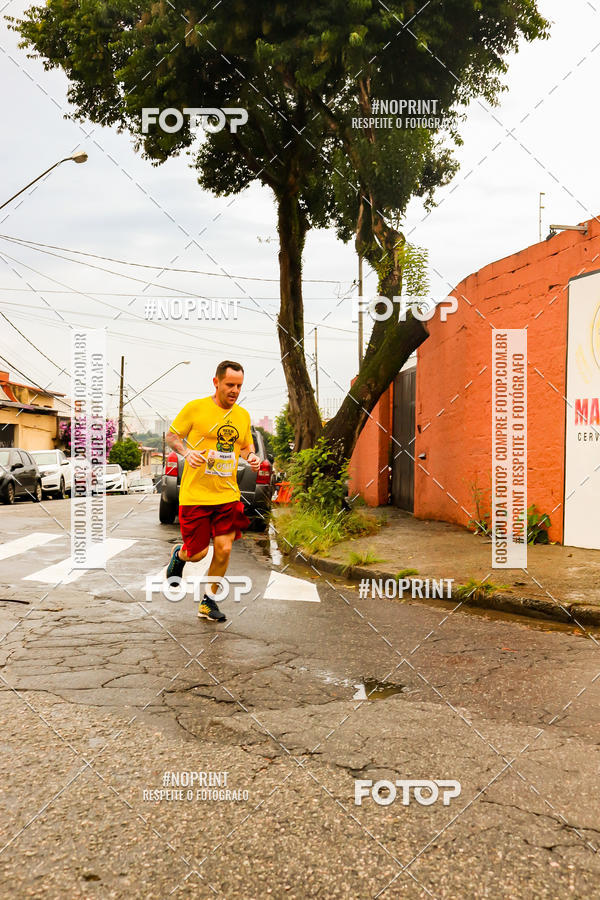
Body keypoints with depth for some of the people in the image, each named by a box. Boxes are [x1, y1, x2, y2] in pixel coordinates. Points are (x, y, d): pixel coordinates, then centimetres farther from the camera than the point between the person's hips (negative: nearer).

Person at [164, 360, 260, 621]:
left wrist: (251, 456, -1)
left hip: (227, 495, 4)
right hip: (195, 494, -4)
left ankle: (209, 602, 18)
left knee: (223, 549, -2)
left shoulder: (243, 416, 8)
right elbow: (171, 435, 2)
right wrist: (187, 452, -17)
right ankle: (179, 554, 39)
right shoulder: (195, 408, -7)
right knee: (197, 553, 0)